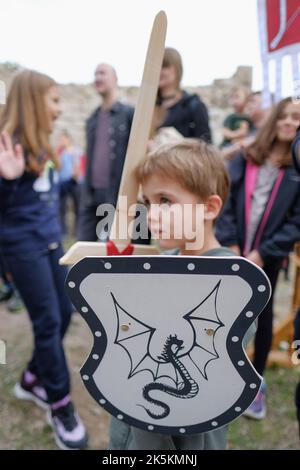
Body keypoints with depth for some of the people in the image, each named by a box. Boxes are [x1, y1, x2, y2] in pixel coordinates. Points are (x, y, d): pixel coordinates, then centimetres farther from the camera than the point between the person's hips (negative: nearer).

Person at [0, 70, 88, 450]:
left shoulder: (40, 144, 10)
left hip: (49, 241, 9)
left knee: (63, 313, 15)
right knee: (48, 322, -1)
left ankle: (32, 381, 35)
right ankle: (60, 406, 17)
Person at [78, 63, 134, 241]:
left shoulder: (130, 114, -1)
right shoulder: (92, 120, 18)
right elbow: (89, 158, 18)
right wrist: (85, 194, 11)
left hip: (119, 195, -6)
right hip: (92, 195, 6)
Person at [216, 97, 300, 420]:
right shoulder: (245, 158, 2)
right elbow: (225, 200, -2)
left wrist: (262, 253, -13)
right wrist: (230, 244, -11)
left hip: (267, 256, -1)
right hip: (233, 253, 1)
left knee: (262, 315, 12)